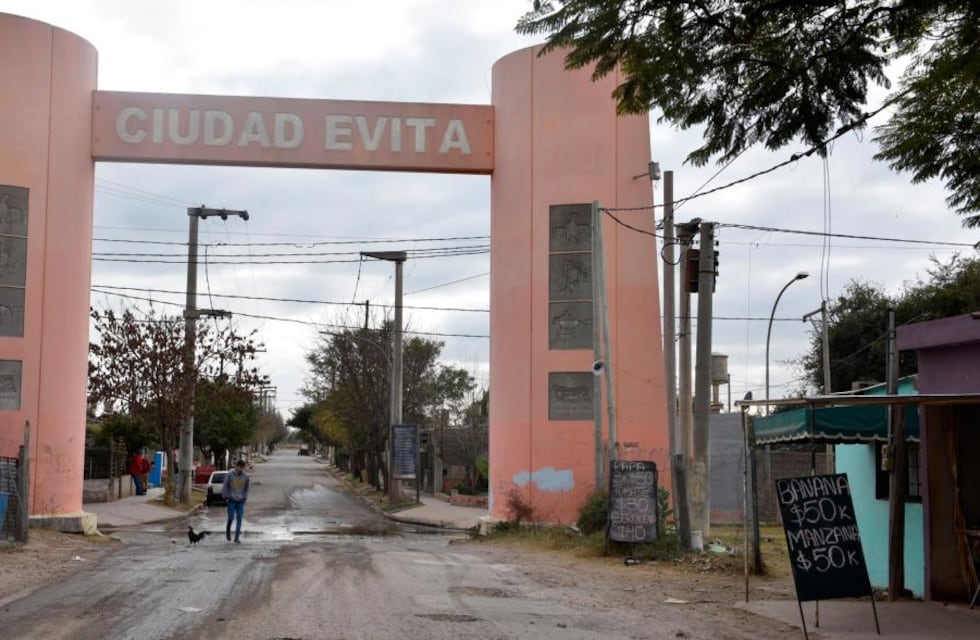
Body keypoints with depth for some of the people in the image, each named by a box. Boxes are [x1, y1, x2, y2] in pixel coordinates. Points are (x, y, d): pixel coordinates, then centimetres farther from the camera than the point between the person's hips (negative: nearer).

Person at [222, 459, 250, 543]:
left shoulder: (245, 476, 3)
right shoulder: (230, 474, -5)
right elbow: (225, 486, 2)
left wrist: (245, 497, 8)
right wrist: (225, 497, -2)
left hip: (241, 501, 2)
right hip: (231, 500, -2)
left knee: (239, 519, -1)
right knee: (231, 518, -5)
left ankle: (237, 537, 4)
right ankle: (228, 531, 24)